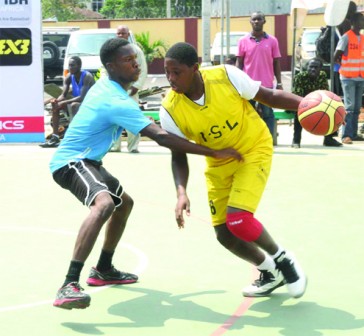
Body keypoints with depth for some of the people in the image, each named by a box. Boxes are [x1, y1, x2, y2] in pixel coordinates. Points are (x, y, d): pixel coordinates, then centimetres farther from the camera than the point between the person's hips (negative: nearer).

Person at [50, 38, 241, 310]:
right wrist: (214, 153, -34)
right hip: (71, 163, -11)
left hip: (85, 160, 11)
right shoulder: (118, 102, -26)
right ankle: (69, 286, -48)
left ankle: (103, 270, 40)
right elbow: (162, 137, -34)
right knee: (104, 203, -38)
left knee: (124, 203, 27)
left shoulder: (105, 85, 5)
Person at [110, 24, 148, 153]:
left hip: (130, 89, -3)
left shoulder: (136, 50, 1)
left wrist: (137, 86, -9)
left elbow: (143, 70, 0)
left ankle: (133, 146, -3)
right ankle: (115, 145, 12)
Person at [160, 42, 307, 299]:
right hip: (219, 163, 4)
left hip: (254, 150, -4)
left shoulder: (227, 76, -26)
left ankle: (282, 259, 7)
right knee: (224, 233, 3)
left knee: (238, 220, -21)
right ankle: (270, 273, 30)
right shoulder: (170, 109, -20)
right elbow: (179, 156, -10)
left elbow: (269, 97, -12)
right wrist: (182, 192, -28)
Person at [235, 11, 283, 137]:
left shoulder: (272, 41, 2)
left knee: (267, 114, 3)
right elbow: (239, 63, 6)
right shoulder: (243, 41, 3)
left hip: (267, 85, -1)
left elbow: (276, 63, 6)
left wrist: (279, 83, 1)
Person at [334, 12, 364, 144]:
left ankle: (353, 133, 12)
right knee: (349, 107, -11)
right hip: (348, 78, -6)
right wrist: (342, 65, 4)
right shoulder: (346, 37, -9)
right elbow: (336, 57, -9)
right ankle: (346, 135, -12)